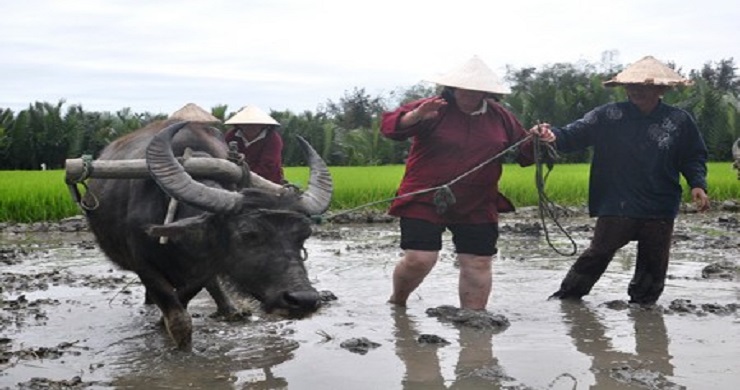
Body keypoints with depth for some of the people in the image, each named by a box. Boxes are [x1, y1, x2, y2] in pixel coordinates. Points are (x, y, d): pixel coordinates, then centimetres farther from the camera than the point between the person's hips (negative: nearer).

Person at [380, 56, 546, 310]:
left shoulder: (500, 117, 9)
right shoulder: (433, 110, -5)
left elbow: (526, 153, 16)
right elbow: (389, 126, -15)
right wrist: (416, 115, -33)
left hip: (477, 207, 4)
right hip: (425, 201, -4)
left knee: (478, 265, 5)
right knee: (418, 260, -7)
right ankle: (397, 300, 23)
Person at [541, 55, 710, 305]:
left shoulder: (679, 121, 1)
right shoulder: (608, 116, -3)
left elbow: (694, 157, 8)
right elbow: (576, 133, -11)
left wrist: (698, 184, -7)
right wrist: (554, 136, -31)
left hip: (660, 210, 2)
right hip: (616, 207, -2)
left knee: (653, 262, 11)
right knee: (598, 253, -2)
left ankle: (642, 303, 29)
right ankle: (568, 295, 13)